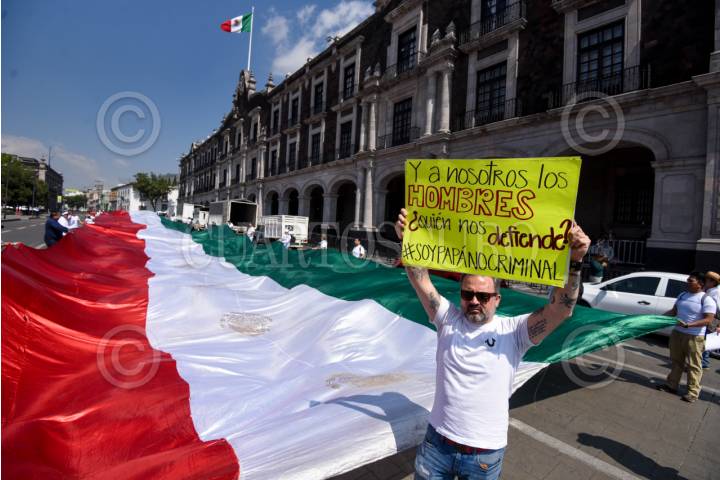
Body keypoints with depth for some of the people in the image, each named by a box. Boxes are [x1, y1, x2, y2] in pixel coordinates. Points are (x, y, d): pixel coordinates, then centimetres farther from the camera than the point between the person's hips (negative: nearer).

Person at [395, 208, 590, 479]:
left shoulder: (513, 332, -10)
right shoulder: (448, 320, -5)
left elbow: (561, 309, -21)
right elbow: (421, 282, -12)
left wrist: (574, 262, -34)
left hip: (485, 455, -1)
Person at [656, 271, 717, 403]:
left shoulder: (707, 299, -11)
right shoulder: (682, 295, 9)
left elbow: (708, 319, -18)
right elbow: (673, 311, 15)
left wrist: (689, 325, -29)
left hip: (694, 337, -6)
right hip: (677, 333, 6)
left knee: (693, 365, 2)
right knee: (676, 361, 15)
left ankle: (693, 392, 11)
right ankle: (671, 385, 25)